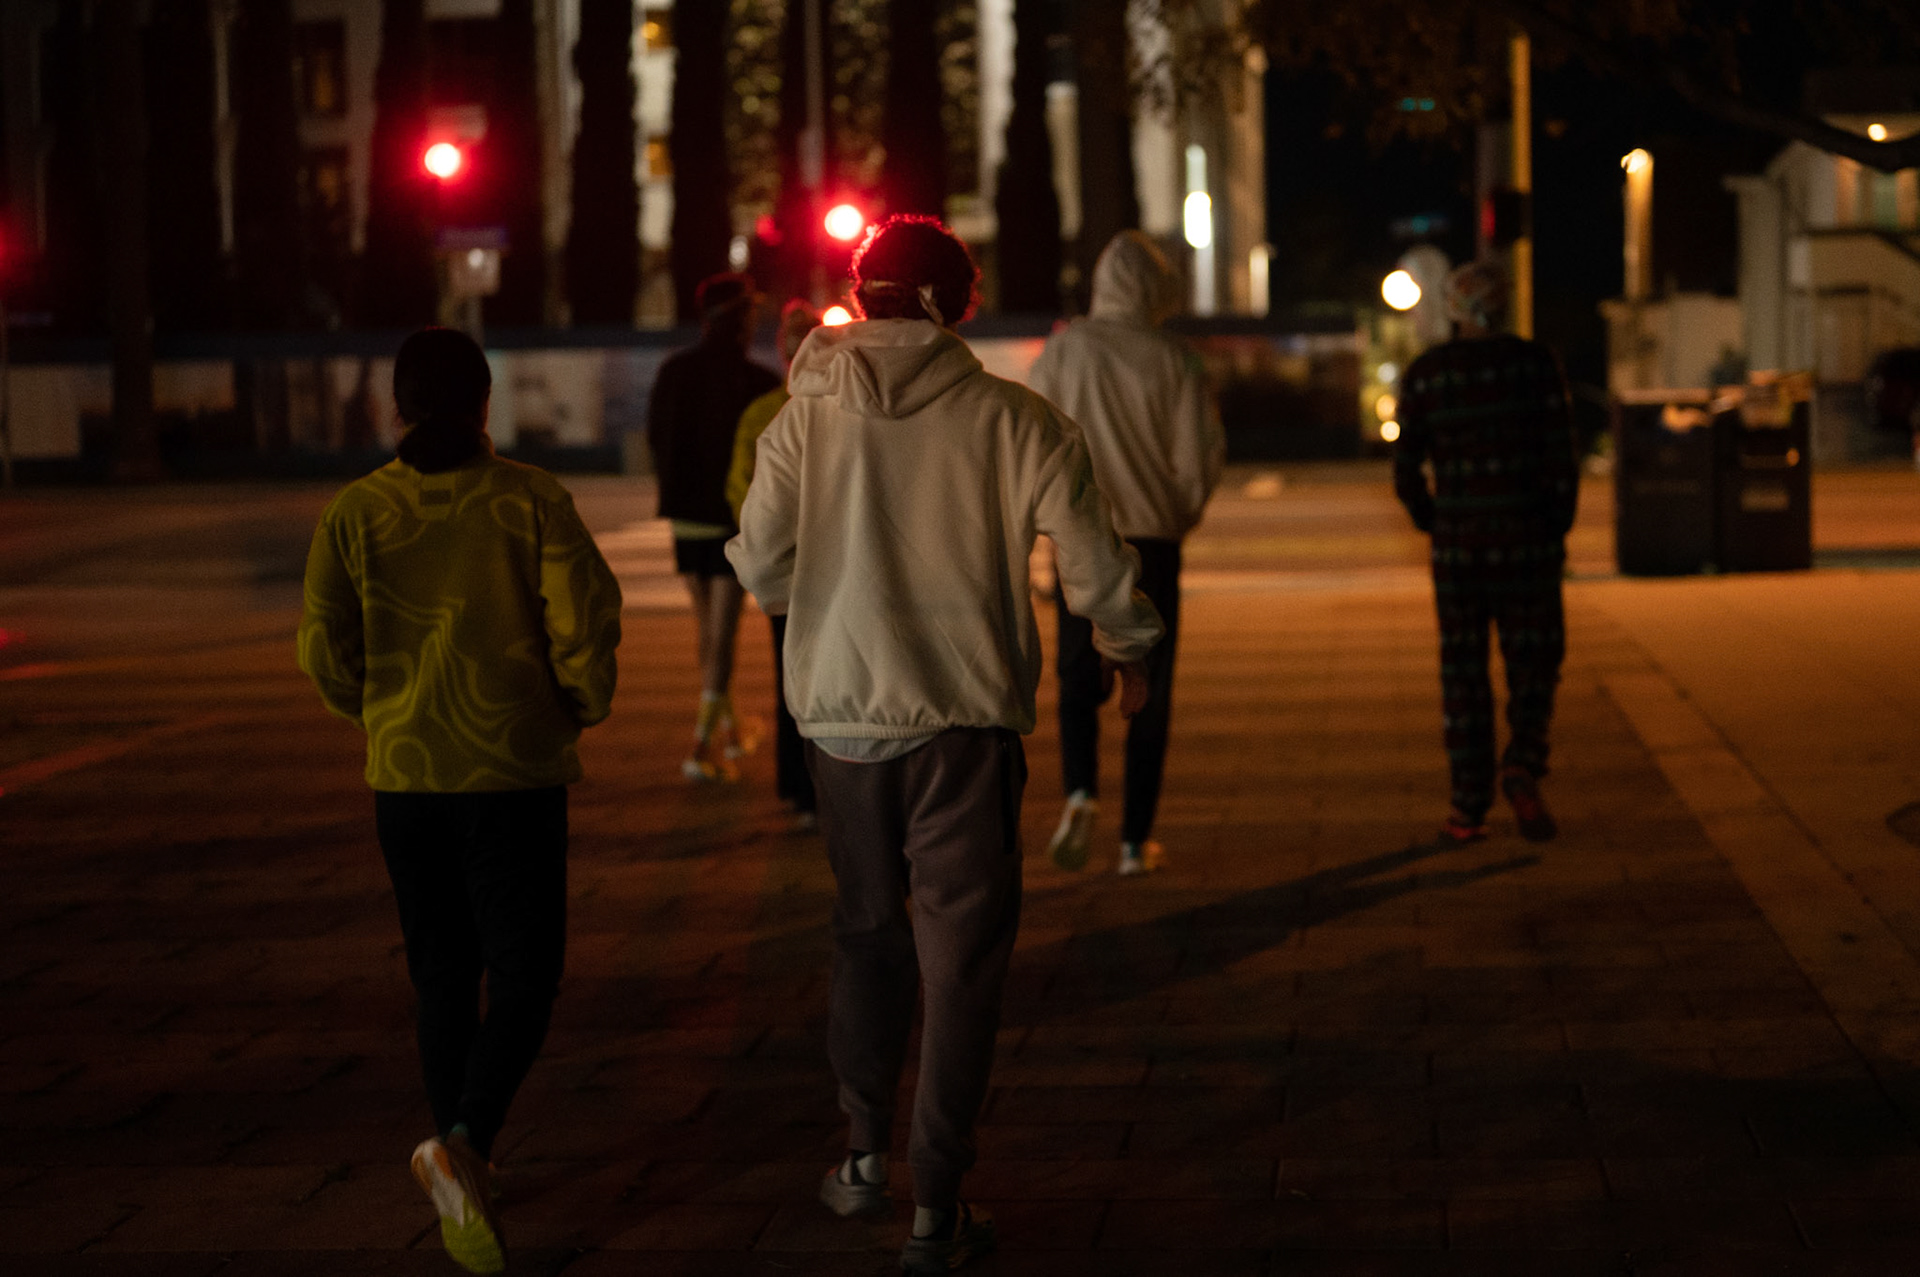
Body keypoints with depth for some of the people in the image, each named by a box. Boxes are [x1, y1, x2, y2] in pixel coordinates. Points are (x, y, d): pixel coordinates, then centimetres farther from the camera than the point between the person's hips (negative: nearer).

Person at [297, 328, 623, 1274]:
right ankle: (464, 1144, -22)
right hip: (516, 771, -2)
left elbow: (326, 652, 0)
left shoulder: (355, 513, -1)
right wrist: (582, 703, 9)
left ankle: (464, 1193, 19)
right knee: (524, 977, 2)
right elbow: (587, 619, -10)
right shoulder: (530, 502, -5)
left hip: (404, 773, 3)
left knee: (444, 981, 15)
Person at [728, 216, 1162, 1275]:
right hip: (965, 712, -2)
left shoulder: (807, 419, -2)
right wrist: (1128, 649, 14)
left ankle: (865, 1151, 28)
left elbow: (760, 566, 0)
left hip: (841, 708, 2)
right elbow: (1094, 562, -5)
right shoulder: (1011, 419, -6)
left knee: (867, 925, 21)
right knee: (960, 947, 4)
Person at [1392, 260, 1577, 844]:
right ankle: (1522, 766, -15)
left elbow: (1407, 471, 1)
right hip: (1529, 543, -1)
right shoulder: (1535, 363, -4)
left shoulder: (1423, 374, 0)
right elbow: (1562, 454, -6)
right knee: (1534, 663, 10)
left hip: (1457, 543, 1)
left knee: (1463, 672, 8)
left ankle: (1469, 808, 6)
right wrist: (1559, 527, 4)